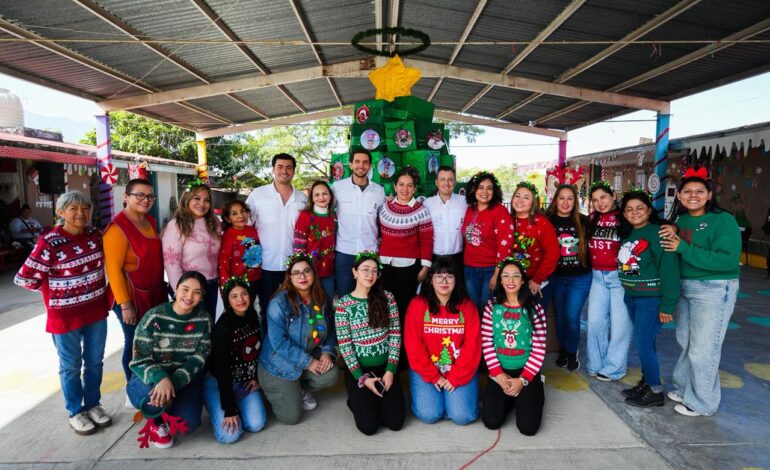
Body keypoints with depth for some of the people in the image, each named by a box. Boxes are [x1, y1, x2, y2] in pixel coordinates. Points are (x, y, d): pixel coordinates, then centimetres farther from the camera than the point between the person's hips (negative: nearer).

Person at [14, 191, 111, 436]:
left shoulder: (95, 235, -1)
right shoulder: (49, 243, -17)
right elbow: (24, 278, -13)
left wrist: (100, 290, 7)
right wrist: (58, 290, -4)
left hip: (96, 311, 4)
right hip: (65, 315, -4)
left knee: (94, 361, 16)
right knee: (71, 365, 12)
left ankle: (93, 404, 33)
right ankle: (75, 412, 28)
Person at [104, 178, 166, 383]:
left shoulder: (150, 221, 7)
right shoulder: (118, 228, -17)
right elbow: (113, 270, -19)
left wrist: (162, 287, 18)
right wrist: (125, 305, -19)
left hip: (155, 294, 8)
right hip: (132, 298, -7)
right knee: (135, 345, 7)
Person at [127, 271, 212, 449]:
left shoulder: (204, 320, -7)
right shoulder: (154, 317, -16)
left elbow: (198, 360, -12)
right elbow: (139, 360, -17)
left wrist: (174, 382, -30)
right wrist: (161, 379, -37)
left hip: (185, 381, 2)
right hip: (151, 379, -2)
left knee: (189, 423, -22)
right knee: (156, 396, -36)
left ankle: (166, 414, 16)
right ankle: (157, 422, 2)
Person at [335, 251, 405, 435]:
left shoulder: (387, 297, -1)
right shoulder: (343, 304, -8)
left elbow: (395, 335, -2)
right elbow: (344, 345, -9)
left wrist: (390, 370, -10)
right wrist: (362, 378, -13)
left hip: (385, 367, 3)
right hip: (357, 370, -2)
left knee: (396, 422, -7)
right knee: (369, 425, -11)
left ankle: (368, 400, 22)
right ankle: (357, 400, 21)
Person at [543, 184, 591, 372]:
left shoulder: (584, 221, -2)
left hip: (580, 278, 0)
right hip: (555, 277, 1)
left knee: (572, 317, -2)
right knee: (560, 316, 12)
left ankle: (572, 352, 22)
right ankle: (562, 350, 34)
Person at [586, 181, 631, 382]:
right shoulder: (592, 219, 7)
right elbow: (587, 243, 15)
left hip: (620, 276, -5)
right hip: (597, 276, 5)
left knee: (619, 324, 4)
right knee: (594, 321, 10)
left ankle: (613, 368, 17)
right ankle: (595, 364, 25)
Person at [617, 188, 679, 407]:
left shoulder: (657, 234, -14)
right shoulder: (626, 234, 9)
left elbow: (669, 270, -17)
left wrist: (667, 305, -19)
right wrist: (626, 292, 3)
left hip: (651, 298, -7)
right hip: (630, 296, 7)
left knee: (643, 342, -4)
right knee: (645, 341, 15)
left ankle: (656, 391, 12)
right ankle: (646, 383, 27)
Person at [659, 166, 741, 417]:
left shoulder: (723, 220, -14)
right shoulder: (680, 220, 6)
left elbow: (728, 260, -24)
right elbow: (673, 254, 13)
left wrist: (683, 248, -25)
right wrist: (671, 236, -7)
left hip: (714, 290, -7)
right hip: (684, 288, 7)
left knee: (703, 348, 2)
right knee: (686, 342, 19)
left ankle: (702, 403, 19)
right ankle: (684, 388, 36)